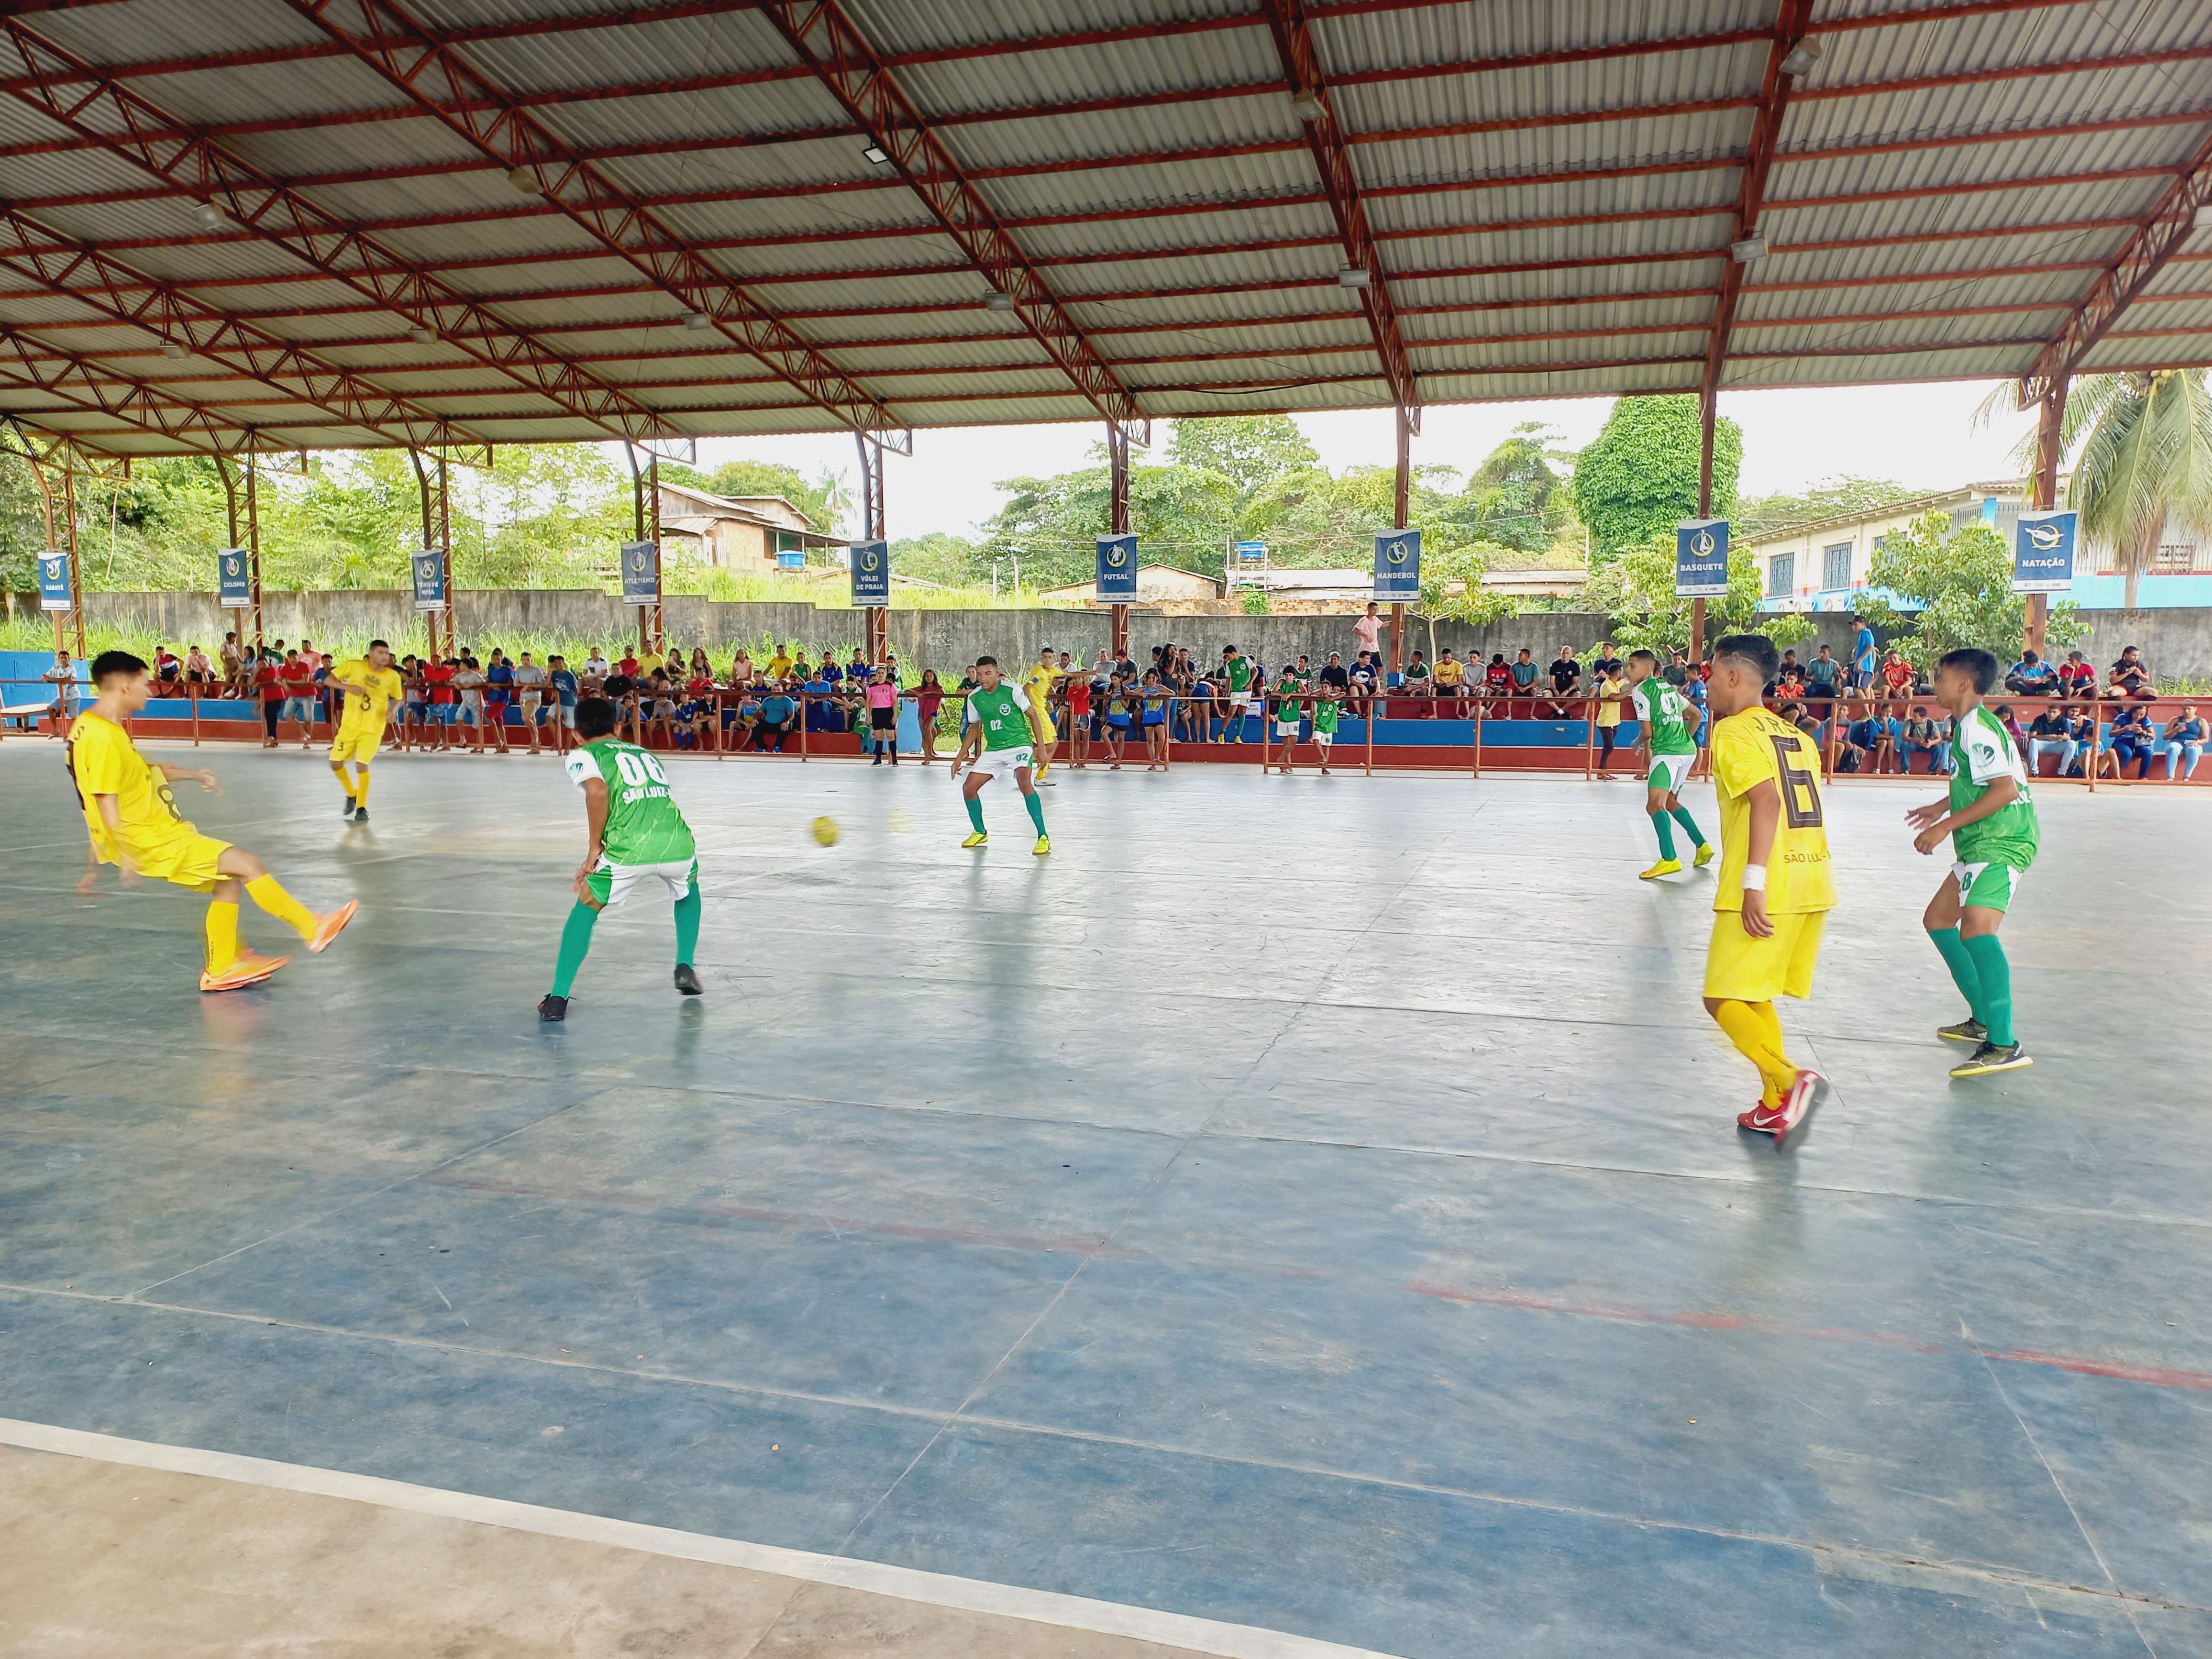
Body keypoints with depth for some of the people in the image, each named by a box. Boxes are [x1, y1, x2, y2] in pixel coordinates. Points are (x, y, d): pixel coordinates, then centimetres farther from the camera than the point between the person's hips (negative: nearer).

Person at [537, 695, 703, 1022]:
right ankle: (685, 967, 27)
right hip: (678, 842, 4)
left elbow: (598, 790, -6)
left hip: (630, 848, -3)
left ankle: (558, 999, 15)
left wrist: (594, 849, 3)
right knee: (688, 892, 37)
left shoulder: (581, 755, 16)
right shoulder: (647, 753, 32)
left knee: (586, 908, 21)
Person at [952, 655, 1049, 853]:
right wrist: (960, 757, 10)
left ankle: (1043, 837, -22)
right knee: (969, 788, -1)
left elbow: (1033, 715, -5)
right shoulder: (974, 698, -2)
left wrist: (1041, 746, -10)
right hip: (994, 749, 6)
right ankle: (980, 833, 22)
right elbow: (974, 728, 14)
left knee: (1024, 783, -30)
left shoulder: (1012, 690, -15)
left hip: (1020, 744, -6)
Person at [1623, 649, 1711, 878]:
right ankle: (1702, 845, 24)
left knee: (1655, 805, -17)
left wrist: (1643, 743, 15)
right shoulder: (1668, 687, 20)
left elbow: (1648, 732, -6)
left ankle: (1669, 859, -30)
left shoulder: (1640, 690, -4)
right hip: (1688, 749, 9)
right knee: (1670, 801, 24)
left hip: (1667, 752, -9)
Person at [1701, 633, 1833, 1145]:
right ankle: (1776, 1107, 19)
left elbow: (1767, 799, -20)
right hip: (1813, 882, 8)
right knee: (1753, 997, 18)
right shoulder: (1795, 734, 19)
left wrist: (1753, 882, -25)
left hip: (1767, 892, -8)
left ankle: (1790, 1077, -20)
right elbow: (1803, 809, 20)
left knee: (1724, 1000, -3)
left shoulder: (1735, 732, -6)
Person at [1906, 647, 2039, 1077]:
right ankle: (1984, 1020, 27)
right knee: (1938, 920, 20)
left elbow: (2006, 789, -24)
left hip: (2000, 844, -12)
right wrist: (1942, 807, 37)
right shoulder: (1973, 725, 17)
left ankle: (2004, 1045, -33)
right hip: (1981, 846, 12)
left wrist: (1946, 826, -22)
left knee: (1976, 929, -27)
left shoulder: (1977, 727, -15)